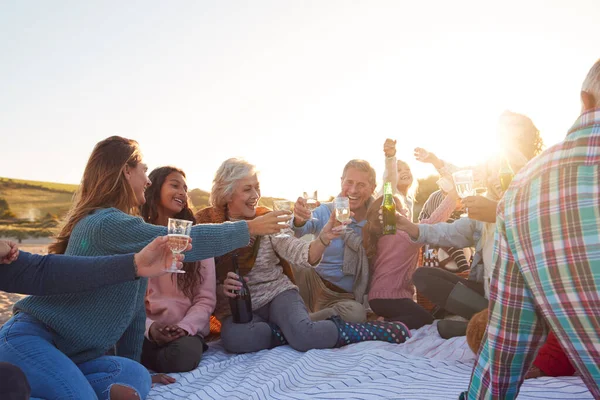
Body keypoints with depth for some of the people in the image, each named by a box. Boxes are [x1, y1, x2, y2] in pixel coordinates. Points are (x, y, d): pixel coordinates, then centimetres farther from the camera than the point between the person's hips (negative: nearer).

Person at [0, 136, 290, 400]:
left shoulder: (121, 226, 13)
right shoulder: (106, 222, -19)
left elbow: (133, 305, 13)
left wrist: (131, 361, 15)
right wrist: (249, 228, -15)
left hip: (69, 351, 10)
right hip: (30, 338, -10)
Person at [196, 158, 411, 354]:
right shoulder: (203, 223, -5)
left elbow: (301, 254, -14)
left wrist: (323, 239, -35)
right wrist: (221, 288, -22)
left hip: (277, 292, 0)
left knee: (303, 333, -31)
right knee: (235, 338, -35)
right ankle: (294, 331, -15)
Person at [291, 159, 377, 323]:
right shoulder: (326, 211, -5)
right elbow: (306, 227, -24)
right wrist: (298, 222, -46)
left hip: (344, 296, 1)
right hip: (313, 282, -1)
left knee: (357, 314, -35)